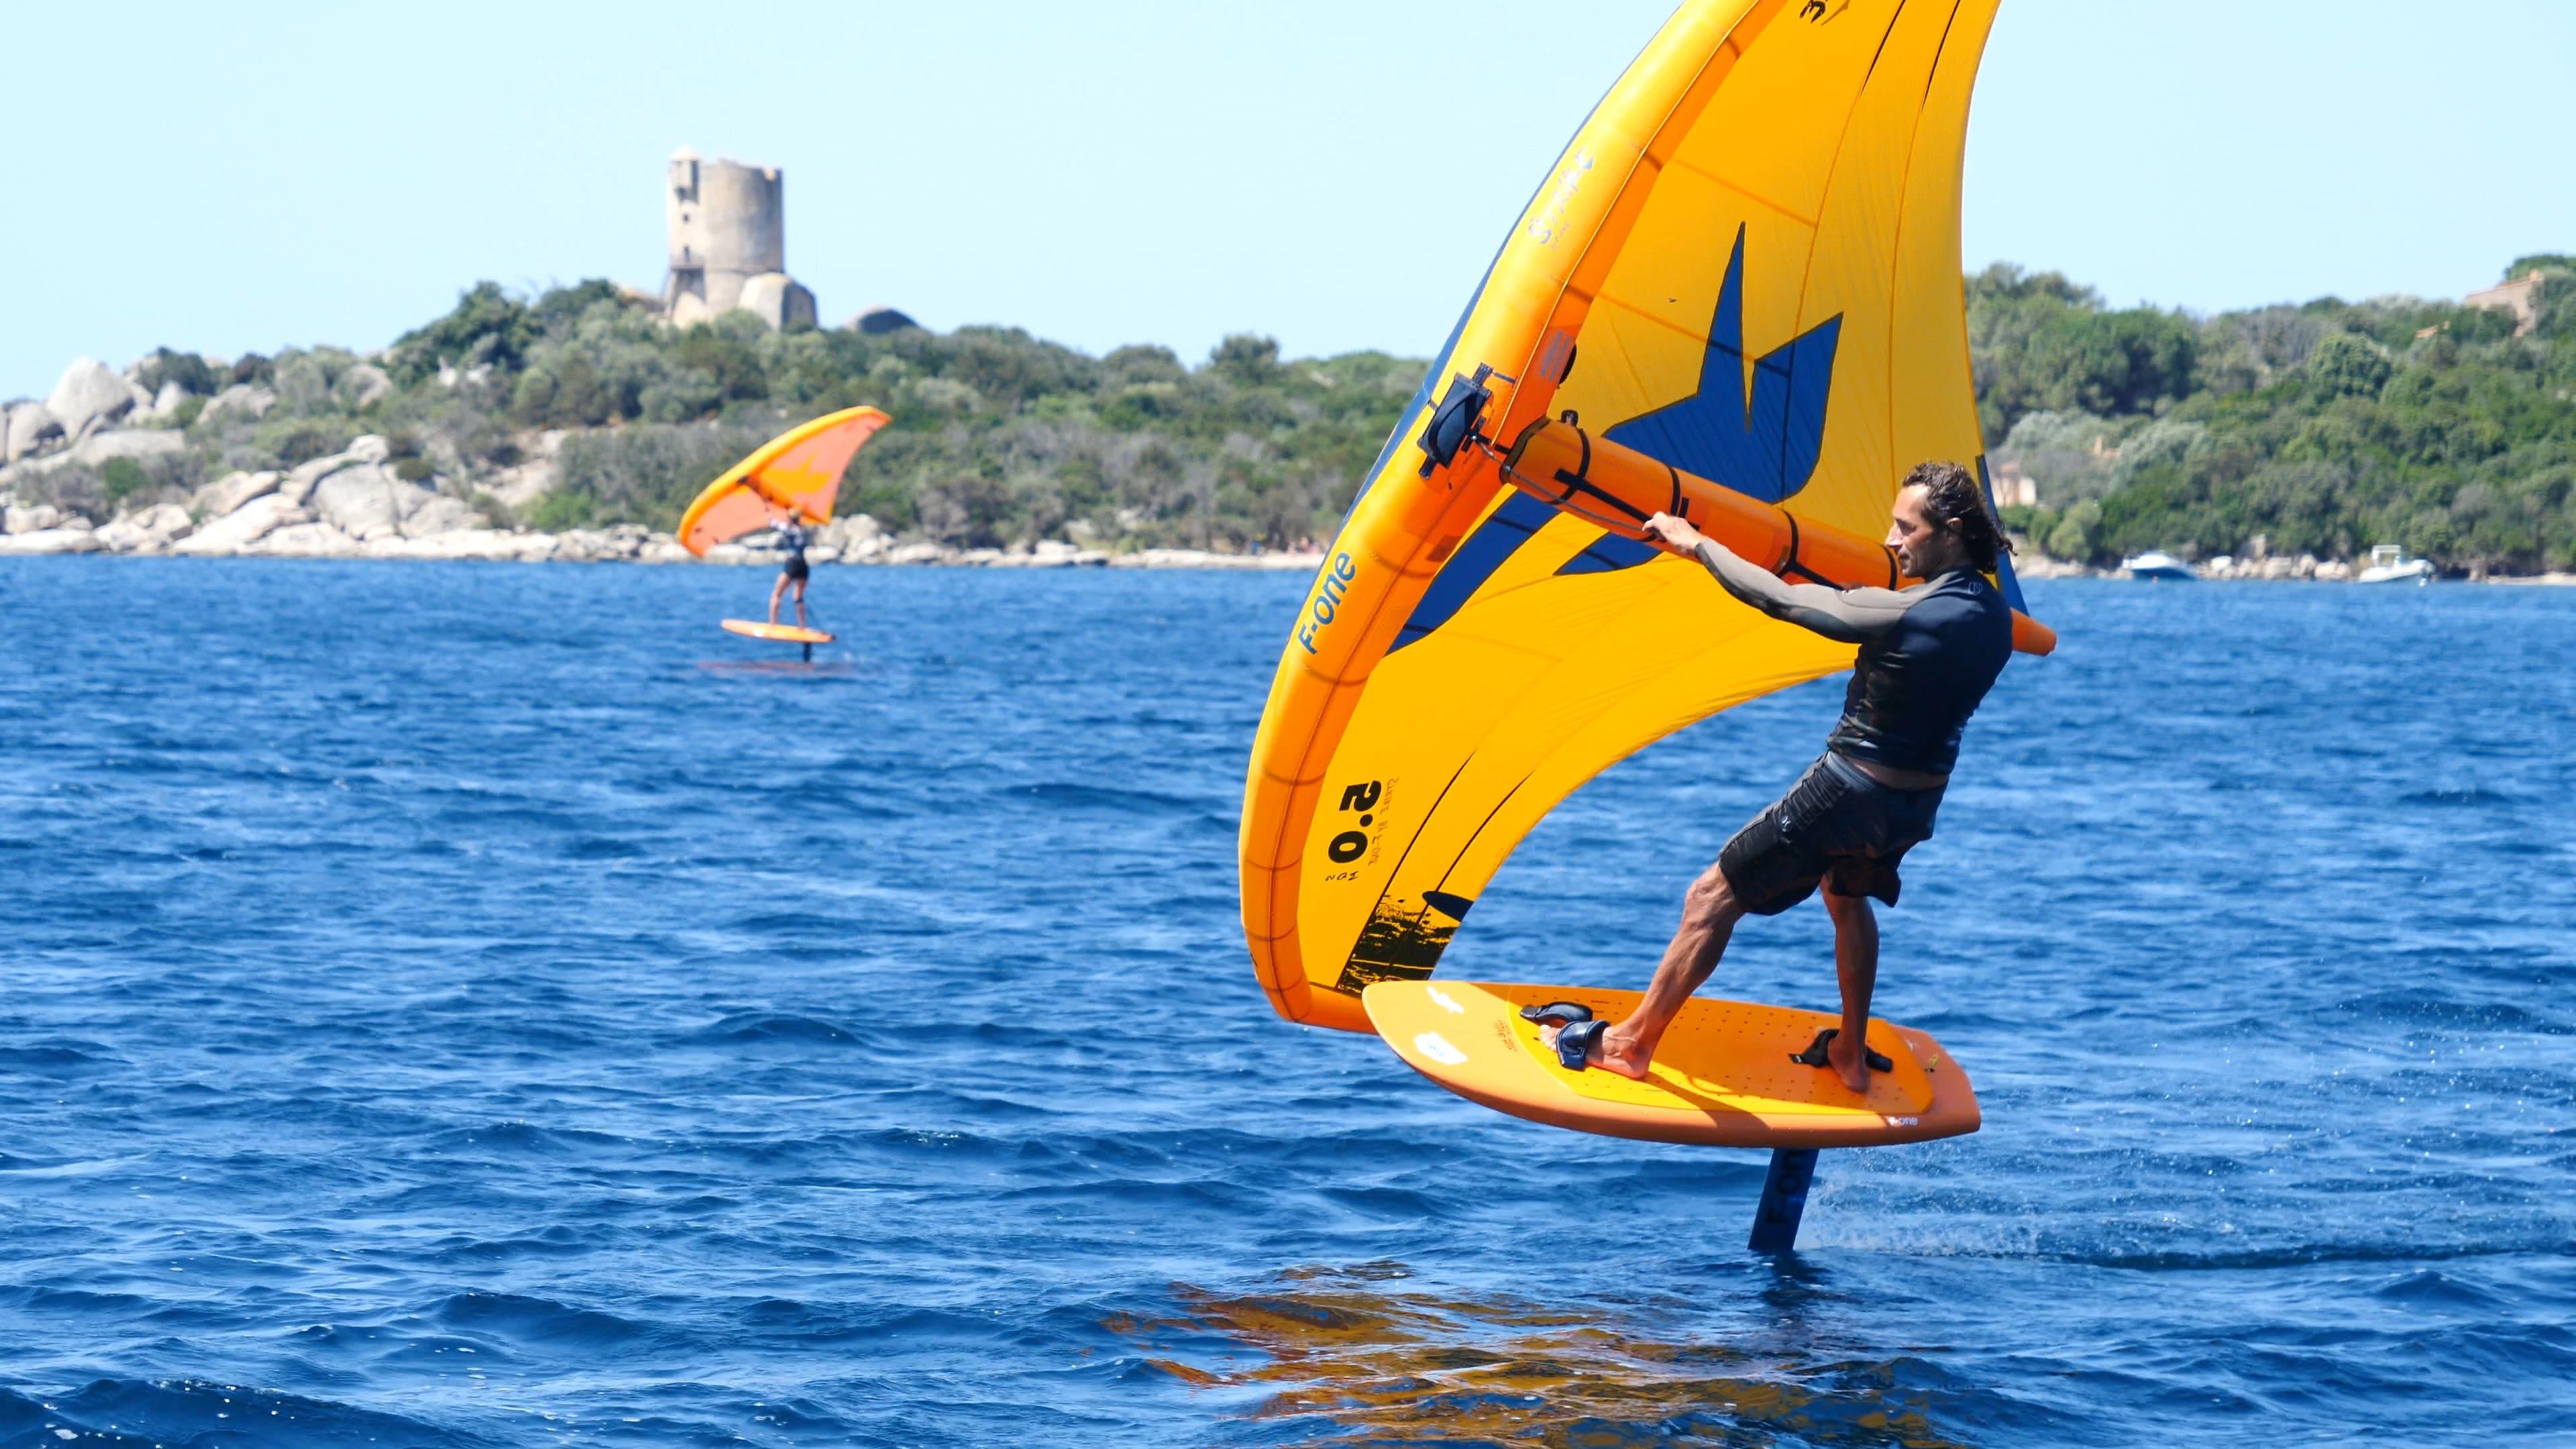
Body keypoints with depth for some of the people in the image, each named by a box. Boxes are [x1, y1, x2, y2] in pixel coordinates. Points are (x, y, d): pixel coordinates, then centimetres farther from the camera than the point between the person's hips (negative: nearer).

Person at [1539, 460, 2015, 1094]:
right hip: (1920, 801, 8)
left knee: (1712, 897, 6)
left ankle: (1631, 1041, 15)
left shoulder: (1903, 612, -27)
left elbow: (1777, 599, -20)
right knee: (1848, 894, 37)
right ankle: (1850, 1054, 43)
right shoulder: (1996, 615, -4)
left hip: (1846, 793, -8)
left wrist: (1695, 543, -9)